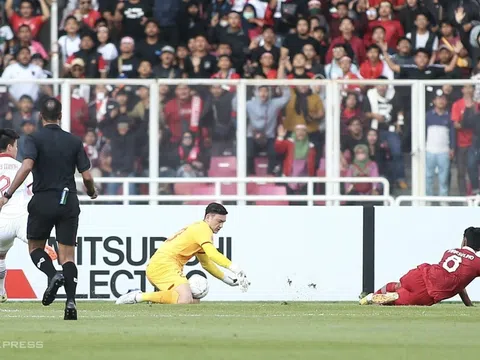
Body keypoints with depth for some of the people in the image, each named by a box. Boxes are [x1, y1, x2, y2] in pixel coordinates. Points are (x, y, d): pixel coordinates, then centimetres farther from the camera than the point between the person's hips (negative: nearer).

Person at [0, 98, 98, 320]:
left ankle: (53, 275, -13)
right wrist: (92, 193, 24)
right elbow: (87, 176, 2)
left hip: (43, 202, -2)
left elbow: (26, 167, -21)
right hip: (69, 202, 2)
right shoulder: (74, 141, 4)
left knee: (35, 247, 17)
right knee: (67, 256, 5)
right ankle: (71, 300, -12)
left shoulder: (34, 139, -4)